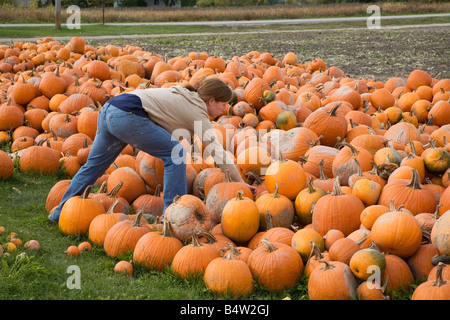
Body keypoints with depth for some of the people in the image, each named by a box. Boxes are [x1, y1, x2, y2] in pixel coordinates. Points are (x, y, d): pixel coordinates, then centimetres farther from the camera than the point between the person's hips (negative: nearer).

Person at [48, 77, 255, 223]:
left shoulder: (185, 97, 24)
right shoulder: (197, 112, -1)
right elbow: (217, 151, -3)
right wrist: (239, 182, 2)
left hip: (109, 110, 9)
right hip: (127, 116, -9)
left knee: (94, 164, 19)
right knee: (175, 153, -4)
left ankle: (61, 212, 28)